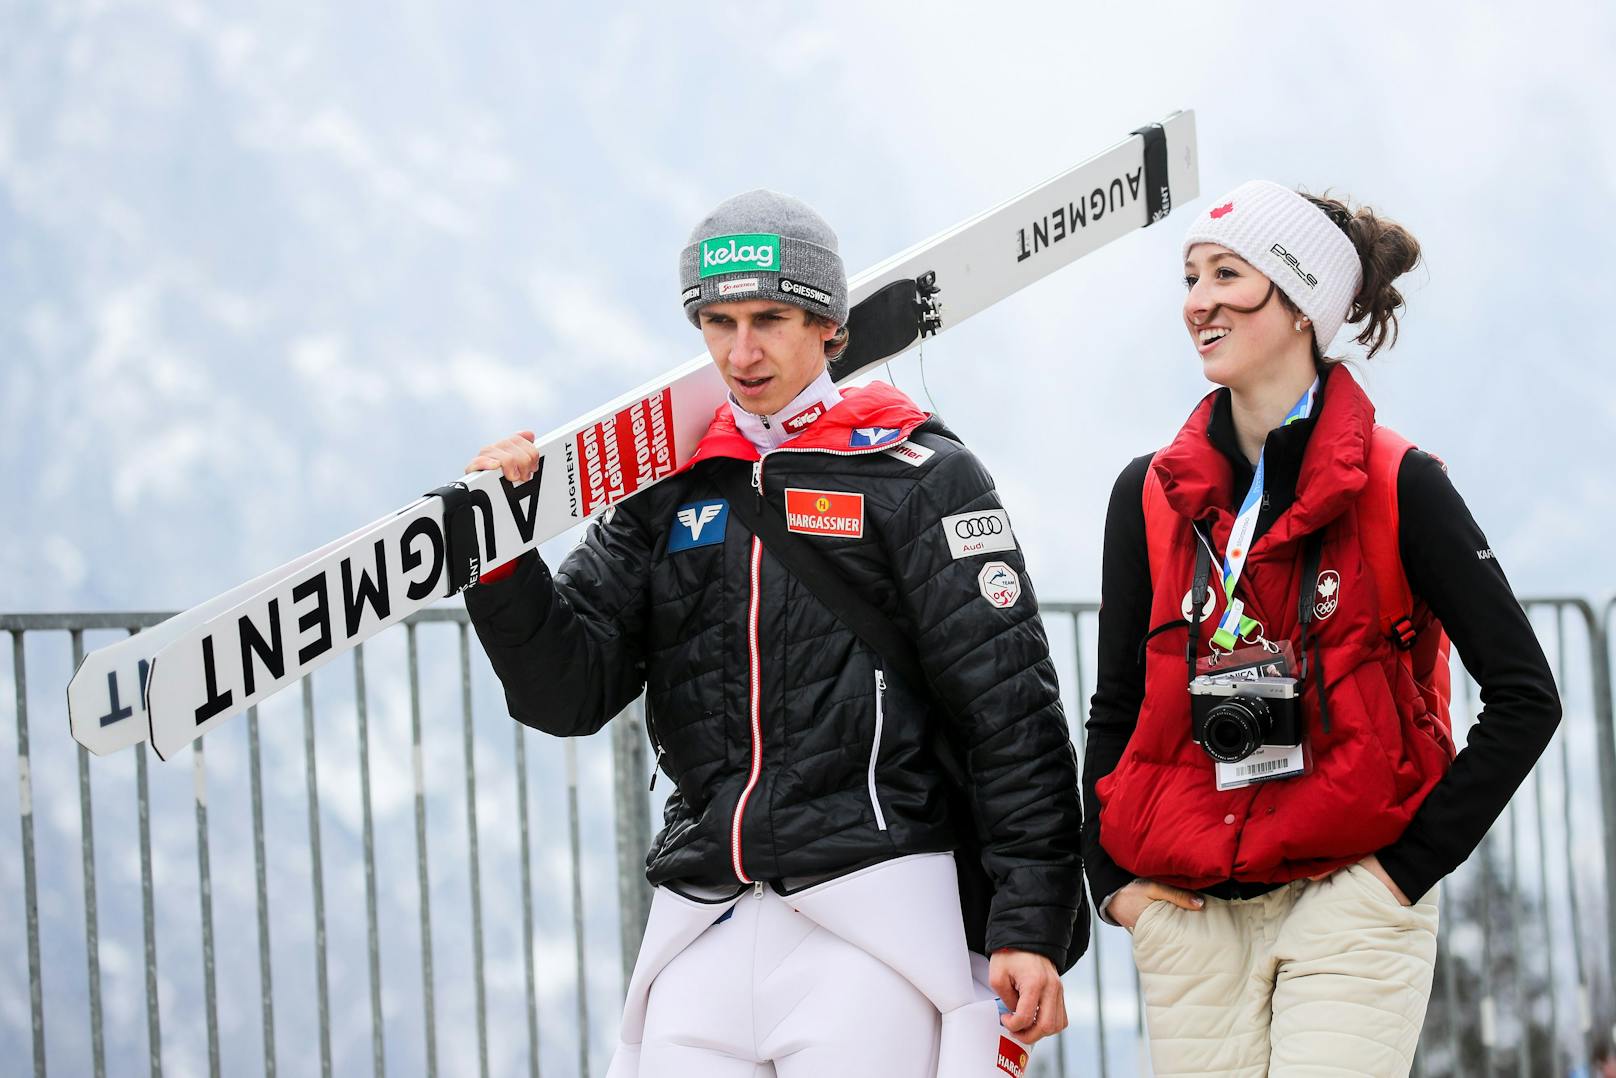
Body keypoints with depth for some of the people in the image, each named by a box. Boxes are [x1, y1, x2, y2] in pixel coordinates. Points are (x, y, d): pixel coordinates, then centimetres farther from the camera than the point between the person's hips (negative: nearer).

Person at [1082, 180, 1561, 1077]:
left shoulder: (1396, 488, -3)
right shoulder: (1151, 496, 9)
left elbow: (1525, 696, -3)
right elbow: (1115, 707, 17)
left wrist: (1415, 860, -7)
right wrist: (1112, 878, 6)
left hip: (1350, 903, -4)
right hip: (1190, 915, 4)